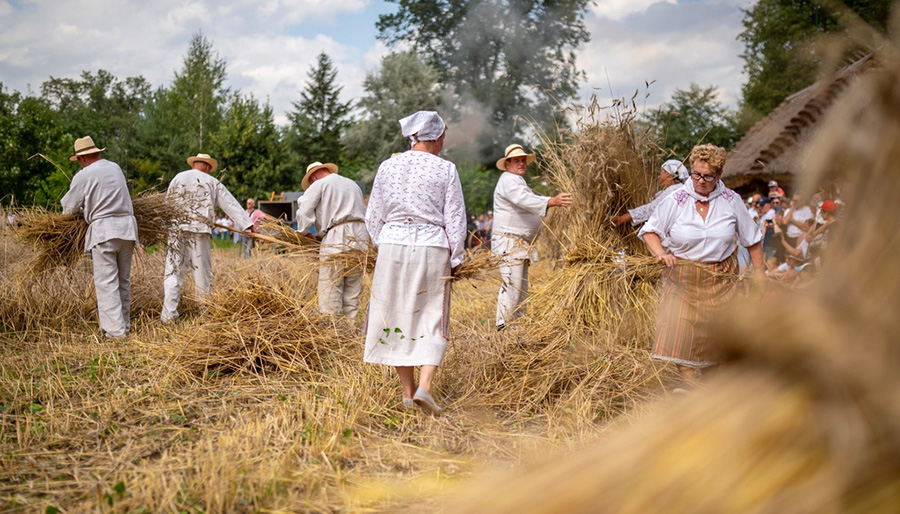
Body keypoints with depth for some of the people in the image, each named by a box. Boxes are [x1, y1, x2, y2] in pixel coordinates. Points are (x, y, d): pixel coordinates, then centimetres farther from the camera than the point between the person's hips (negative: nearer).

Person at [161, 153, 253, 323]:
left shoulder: (178, 178, 10)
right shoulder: (212, 183, 8)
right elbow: (231, 205, 5)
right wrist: (247, 224, 4)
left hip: (176, 230, 1)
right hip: (199, 231, -1)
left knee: (173, 273, 3)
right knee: (203, 274, 7)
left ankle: (168, 315, -2)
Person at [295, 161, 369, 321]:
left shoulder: (319, 185, 4)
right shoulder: (353, 184, 24)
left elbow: (304, 212, -3)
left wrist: (302, 235, 11)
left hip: (336, 237, -6)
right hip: (360, 237, 6)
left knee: (329, 293, -5)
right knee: (352, 294, 9)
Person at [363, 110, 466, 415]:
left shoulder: (387, 167, 4)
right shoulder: (445, 170, -3)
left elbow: (374, 216, 9)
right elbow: (455, 220, -3)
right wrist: (455, 259, 6)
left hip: (392, 244, 2)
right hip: (432, 249, -2)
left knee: (396, 317, 11)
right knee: (432, 321, 6)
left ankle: (408, 393, 14)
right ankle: (424, 387, -10)